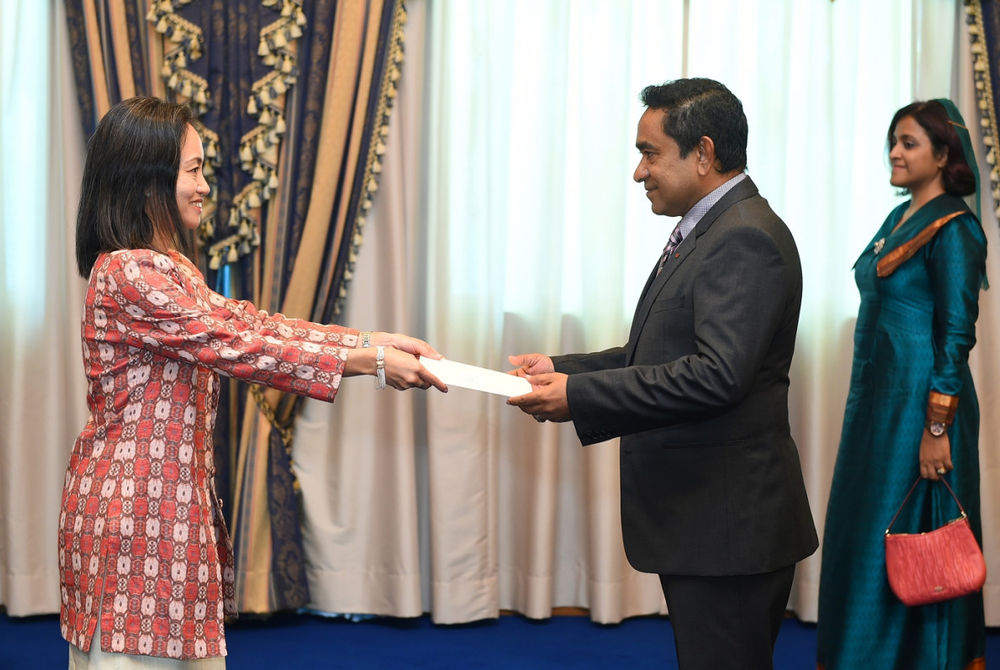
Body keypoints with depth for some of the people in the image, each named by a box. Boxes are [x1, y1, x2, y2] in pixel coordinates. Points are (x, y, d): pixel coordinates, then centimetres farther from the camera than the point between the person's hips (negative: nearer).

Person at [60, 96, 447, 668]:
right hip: (134, 506, -10)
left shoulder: (168, 269, 16)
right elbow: (235, 347, -22)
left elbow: (250, 321, 11)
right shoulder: (125, 273, -18)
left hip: (176, 498, 10)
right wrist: (370, 361, -20)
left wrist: (377, 340, 2)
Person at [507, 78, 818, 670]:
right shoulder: (705, 231, 15)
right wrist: (565, 369, 5)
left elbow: (717, 375, -29)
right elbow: (662, 356, 18)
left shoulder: (745, 240, -18)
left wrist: (579, 397, -25)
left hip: (728, 523, -11)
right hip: (700, 517, 11)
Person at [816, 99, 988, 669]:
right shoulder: (900, 218, 12)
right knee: (862, 532, 14)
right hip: (877, 397, 9)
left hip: (920, 402, -9)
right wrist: (867, 403, 18)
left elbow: (956, 335, -18)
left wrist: (937, 429, -21)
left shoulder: (951, 227, -14)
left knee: (906, 542, -1)